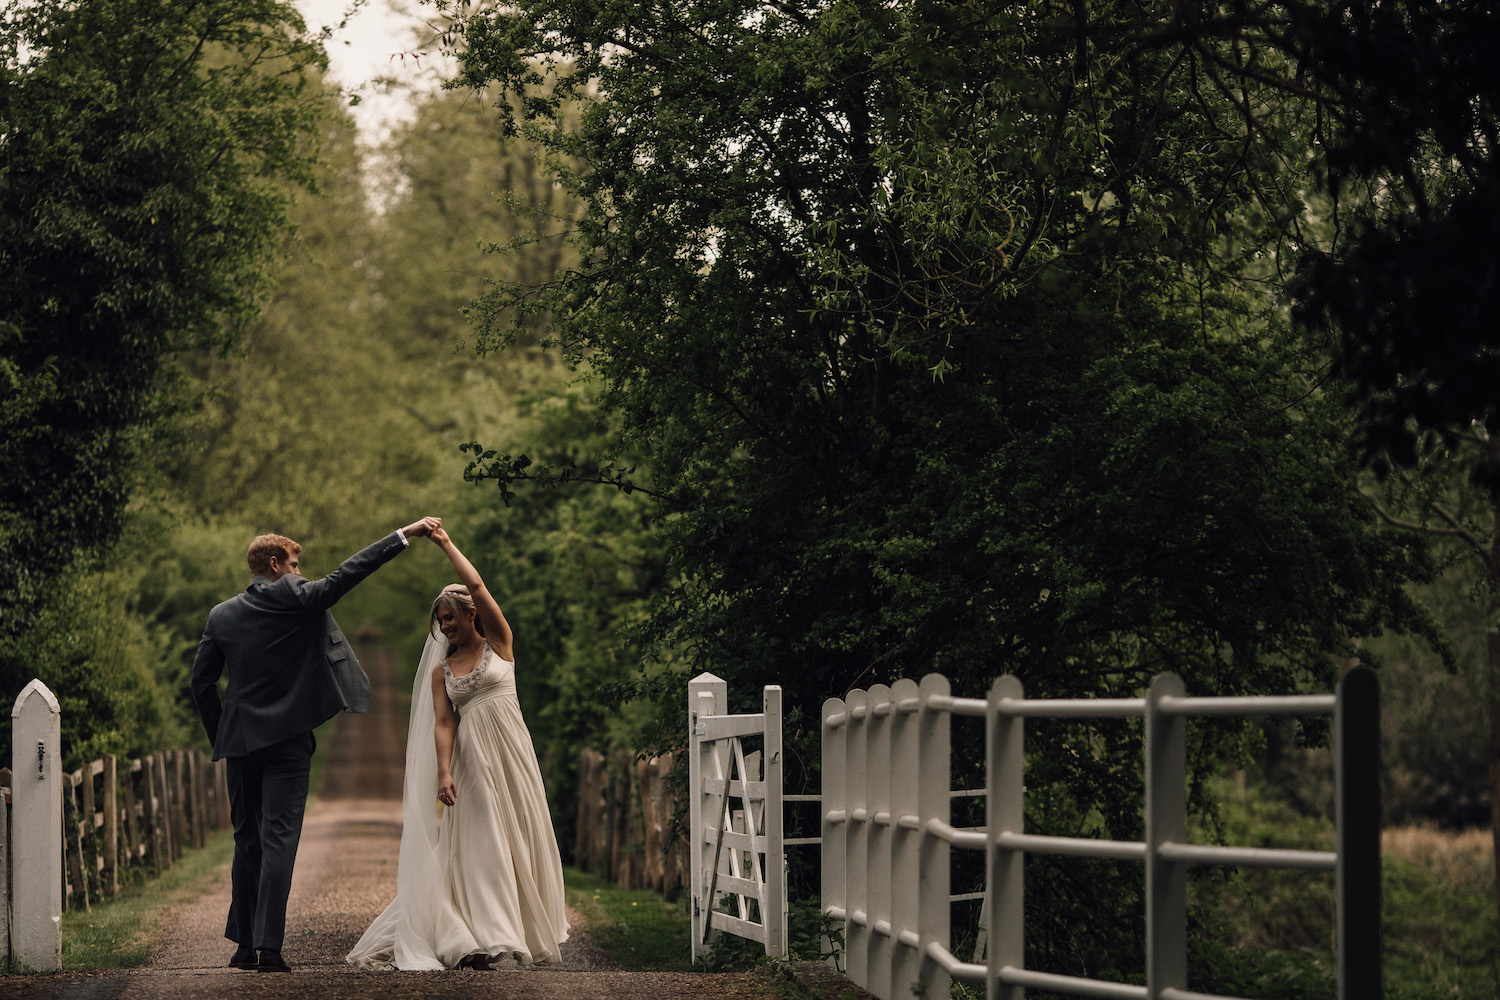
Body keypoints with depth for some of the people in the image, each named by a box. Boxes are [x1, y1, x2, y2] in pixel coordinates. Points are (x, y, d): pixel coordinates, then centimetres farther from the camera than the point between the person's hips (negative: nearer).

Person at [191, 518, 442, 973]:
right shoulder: (296, 598, -7)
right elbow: (347, 572, -4)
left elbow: (201, 683, 7)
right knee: (279, 839, -6)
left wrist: (220, 738, 16)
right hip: (288, 739, -4)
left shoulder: (221, 615, 7)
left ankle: (244, 944, 15)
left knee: (247, 842, 13)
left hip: (240, 742, 4)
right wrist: (405, 534, 1)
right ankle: (268, 945, -14)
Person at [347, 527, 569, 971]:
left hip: (510, 752, -1)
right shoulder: (441, 670, 10)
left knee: (519, 839, 2)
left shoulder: (499, 644, 5)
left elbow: (477, 586, -5)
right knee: (477, 843, -6)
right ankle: (482, 939, -13)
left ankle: (531, 930, 13)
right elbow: (443, 722, -1)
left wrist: (447, 545, 2)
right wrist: (444, 772, -14)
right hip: (471, 759, 1)